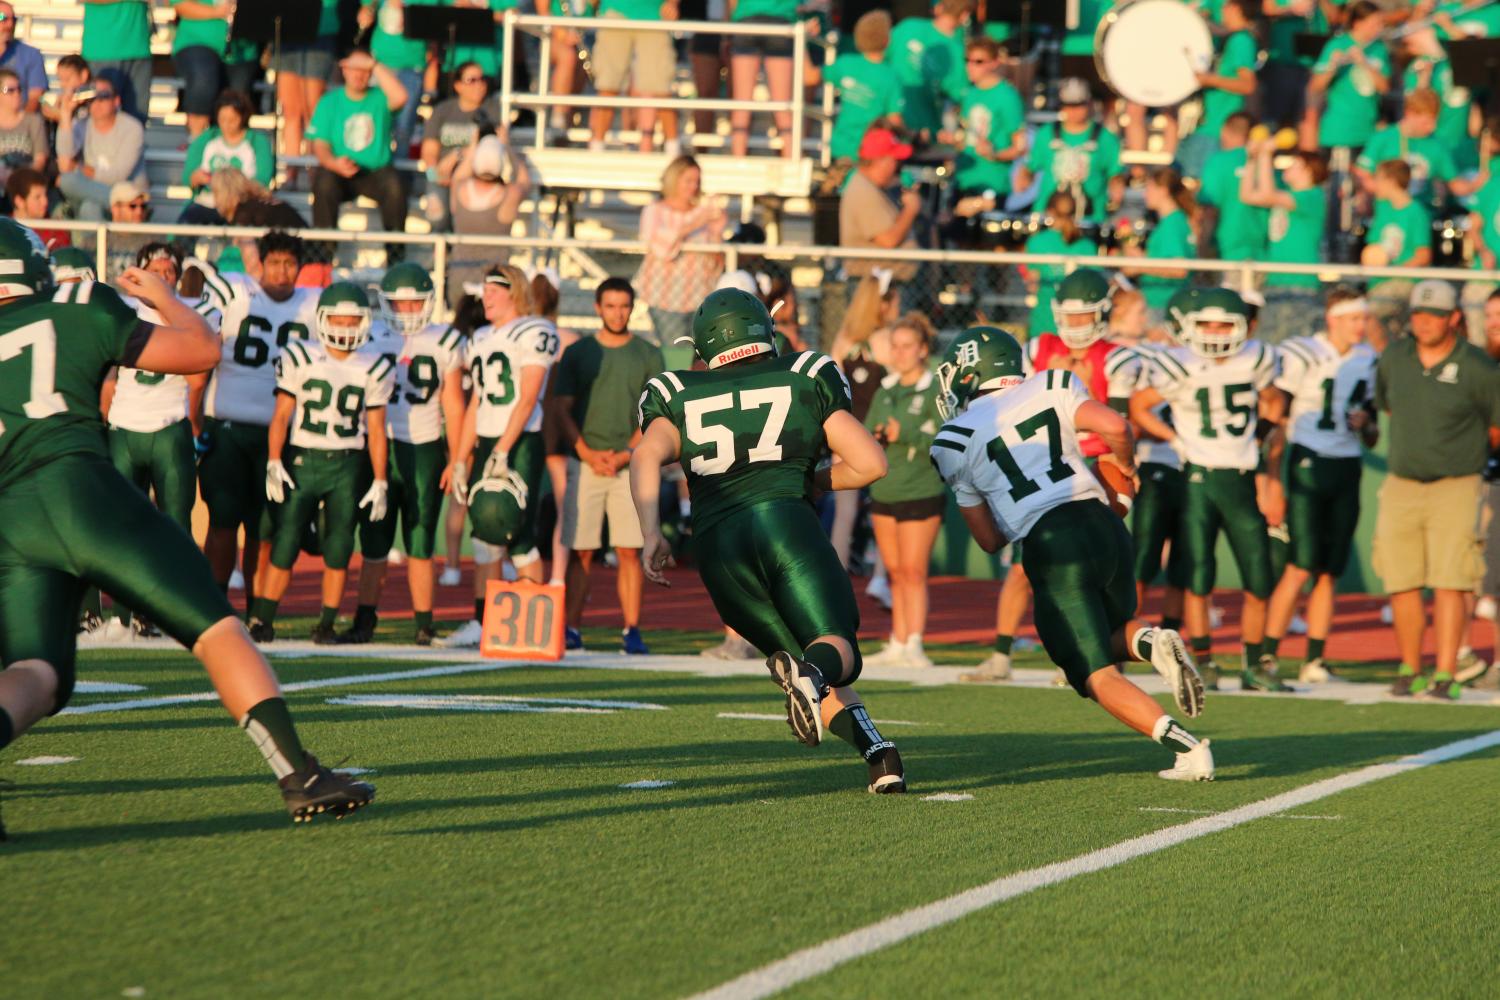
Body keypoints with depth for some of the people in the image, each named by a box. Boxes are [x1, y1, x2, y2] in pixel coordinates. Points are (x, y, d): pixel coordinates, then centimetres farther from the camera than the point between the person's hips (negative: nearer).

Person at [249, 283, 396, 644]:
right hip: (301, 461, -2)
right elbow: (281, 415, 0)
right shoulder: (299, 358, 0)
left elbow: (376, 429, 7)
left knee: (339, 549, 1)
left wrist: (380, 481, 3)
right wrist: (274, 462, -10)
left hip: (347, 465, 2)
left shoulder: (374, 368, 5)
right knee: (286, 543, -6)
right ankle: (262, 620, 0)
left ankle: (326, 624, 10)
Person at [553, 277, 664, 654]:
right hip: (584, 463, 0)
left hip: (631, 464, 0)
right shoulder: (577, 354, 8)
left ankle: (631, 630, -3)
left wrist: (624, 455, -9)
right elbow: (561, 410, 6)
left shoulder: (648, 356, 7)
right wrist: (588, 454, -7)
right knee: (580, 550, -2)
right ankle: (572, 628, -1)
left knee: (629, 551, -4)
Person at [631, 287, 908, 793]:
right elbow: (870, 463, 15)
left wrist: (651, 534, -4)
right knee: (835, 648, -6)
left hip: (715, 543, 2)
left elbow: (647, 455, 1)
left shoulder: (679, 396, 22)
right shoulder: (805, 379, 20)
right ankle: (813, 671, -44)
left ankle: (875, 748, -16)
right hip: (782, 519, -2)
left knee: (803, 662, 11)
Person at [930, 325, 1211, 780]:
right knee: (1113, 637, 29)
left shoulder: (955, 442, 8)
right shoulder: (1050, 388, 12)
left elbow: (990, 539, 12)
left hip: (1052, 548, -4)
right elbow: (1115, 427, -4)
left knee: (1099, 677, 2)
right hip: (1102, 523, 4)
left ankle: (1187, 748, -17)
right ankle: (1150, 640, -7)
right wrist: (1125, 464, 19)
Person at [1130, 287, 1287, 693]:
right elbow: (1138, 407, 0)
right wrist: (1176, 440, -8)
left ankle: (1256, 665, 16)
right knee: (1199, 576, -5)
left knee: (1259, 580, 3)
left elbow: (1272, 402, 19)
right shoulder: (1180, 366, -9)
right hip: (1199, 478, -3)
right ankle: (1203, 663, 6)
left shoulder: (1255, 361, 1)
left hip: (1242, 480, 3)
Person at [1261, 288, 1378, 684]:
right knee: (1301, 568, -12)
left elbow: (1372, 439, 21)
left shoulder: (1367, 361, 13)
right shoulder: (1301, 356, -7)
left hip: (1347, 472, 6)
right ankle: (1267, 655, -6)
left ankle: (1314, 661, 9)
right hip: (1309, 465, -6)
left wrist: (1365, 423, -2)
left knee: (1329, 572, 4)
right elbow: (1276, 422, -7)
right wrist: (1272, 480, -12)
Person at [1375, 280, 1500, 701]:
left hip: (1455, 488, -4)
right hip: (1401, 487, 4)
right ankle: (1409, 671, 16)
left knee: (1448, 583, -10)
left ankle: (1446, 676, -9)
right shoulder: (1394, 359, 4)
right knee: (1402, 584, 4)